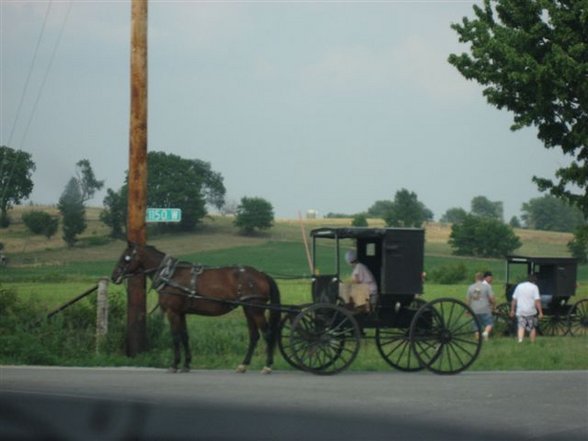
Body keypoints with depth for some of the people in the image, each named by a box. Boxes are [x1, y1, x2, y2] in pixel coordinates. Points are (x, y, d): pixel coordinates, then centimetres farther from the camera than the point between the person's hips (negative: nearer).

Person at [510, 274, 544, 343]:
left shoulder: (519, 286, 8)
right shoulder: (534, 287, -5)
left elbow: (514, 300, 10)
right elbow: (537, 301, -12)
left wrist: (512, 310, 18)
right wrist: (540, 312, -12)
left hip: (520, 311, 3)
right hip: (531, 311, -3)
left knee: (521, 326, 0)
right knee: (532, 328, 11)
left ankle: (520, 340, -23)